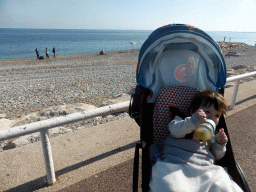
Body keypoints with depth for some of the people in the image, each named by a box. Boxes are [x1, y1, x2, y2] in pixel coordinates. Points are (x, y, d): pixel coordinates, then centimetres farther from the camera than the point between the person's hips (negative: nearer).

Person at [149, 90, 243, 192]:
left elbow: (216, 156, 28)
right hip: (175, 165, -4)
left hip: (204, 168, 5)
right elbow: (175, 131, -7)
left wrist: (220, 144, 10)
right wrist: (194, 120, -17)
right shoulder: (183, 121, 17)